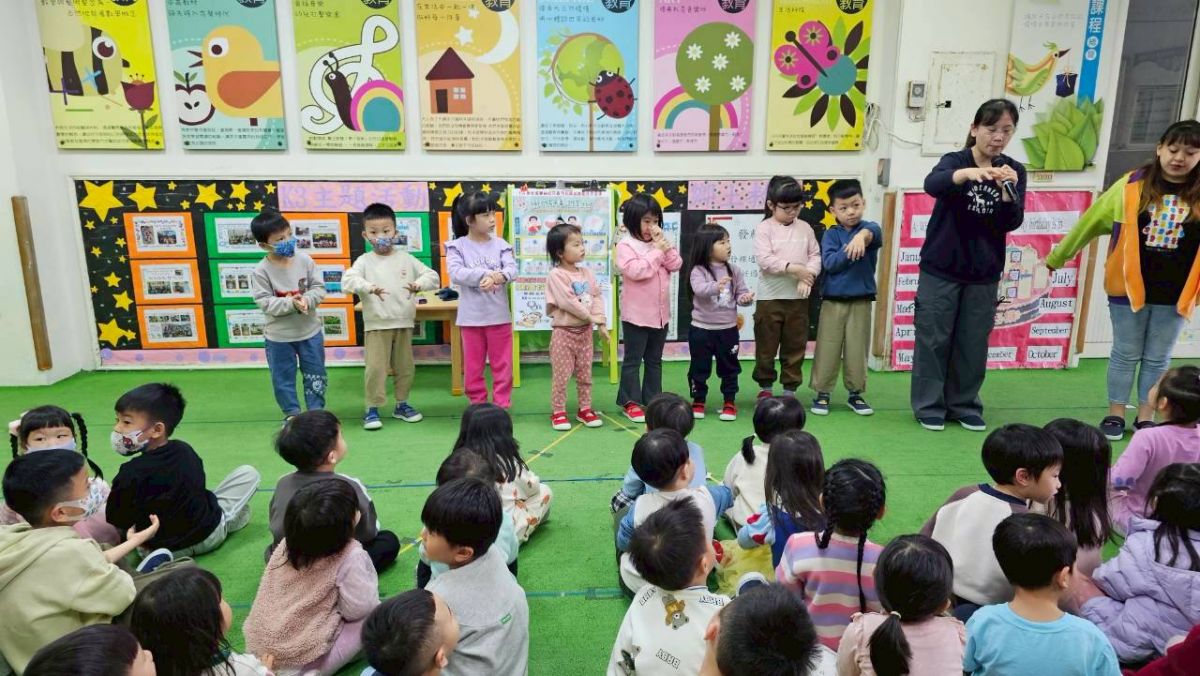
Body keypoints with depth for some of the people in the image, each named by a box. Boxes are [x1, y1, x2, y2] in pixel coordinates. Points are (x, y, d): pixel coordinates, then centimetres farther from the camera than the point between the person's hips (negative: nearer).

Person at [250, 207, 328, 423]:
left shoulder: (304, 260, -7)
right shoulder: (261, 271, -15)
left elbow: (319, 288, -5)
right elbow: (265, 302, -18)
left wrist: (306, 300, -24)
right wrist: (291, 304, -30)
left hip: (310, 330, 2)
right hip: (278, 335, -2)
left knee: (315, 375, 11)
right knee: (283, 378, 11)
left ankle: (316, 412, 26)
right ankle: (292, 414, 28)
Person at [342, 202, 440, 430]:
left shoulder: (406, 258, 4)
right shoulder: (364, 261, -3)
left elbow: (431, 275, 2)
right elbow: (347, 280, -18)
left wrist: (419, 284, -20)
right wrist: (369, 287, -36)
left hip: (404, 323, 3)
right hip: (376, 326, -3)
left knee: (405, 367, 13)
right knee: (375, 368, -4)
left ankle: (402, 404, 28)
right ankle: (372, 409, 7)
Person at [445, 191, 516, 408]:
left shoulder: (500, 244, 2)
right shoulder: (457, 246, -4)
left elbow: (512, 269, -9)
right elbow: (456, 274, -18)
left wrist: (497, 277, -31)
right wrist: (487, 274, -27)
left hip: (499, 315, 2)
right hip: (471, 317, -1)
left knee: (503, 365, 7)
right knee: (473, 367, 9)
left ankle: (502, 406, 18)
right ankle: (478, 406, 22)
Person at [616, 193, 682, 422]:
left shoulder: (660, 242, 11)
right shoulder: (626, 245, -10)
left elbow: (676, 265, 2)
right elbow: (636, 271, -23)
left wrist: (665, 245, -9)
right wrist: (657, 251, -16)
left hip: (661, 313, 7)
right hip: (636, 314, -6)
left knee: (655, 360, 15)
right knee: (633, 360, 3)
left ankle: (652, 399, 25)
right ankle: (630, 402, 11)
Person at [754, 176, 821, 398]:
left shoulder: (805, 228, 7)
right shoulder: (764, 229, -5)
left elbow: (815, 255, 4)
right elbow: (764, 260, -16)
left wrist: (808, 275, -14)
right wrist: (793, 268, -21)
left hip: (798, 298, 3)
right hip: (770, 298, -3)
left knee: (795, 346, 10)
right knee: (766, 345, 6)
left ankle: (790, 389, 21)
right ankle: (765, 386, 22)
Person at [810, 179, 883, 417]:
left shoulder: (869, 229, 0)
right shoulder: (831, 235, 2)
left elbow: (874, 232, -26)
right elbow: (829, 264, -11)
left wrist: (861, 236, -48)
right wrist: (850, 249, -23)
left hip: (861, 301, 0)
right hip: (832, 301, 0)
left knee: (858, 349, 7)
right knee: (827, 349, 2)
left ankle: (856, 393, 20)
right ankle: (822, 393, 13)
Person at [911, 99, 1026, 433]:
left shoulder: (1014, 170, 2)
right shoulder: (956, 160, -7)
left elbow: (1012, 223, -7)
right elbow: (932, 184, -30)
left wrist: (1008, 191, -25)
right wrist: (968, 172, -49)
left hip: (984, 274, 3)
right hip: (940, 269, -3)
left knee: (973, 343, 9)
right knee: (933, 339, 1)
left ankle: (964, 405, 23)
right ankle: (929, 406, 13)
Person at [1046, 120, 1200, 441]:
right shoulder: (1132, 186, -5)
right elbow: (1091, 222, 3)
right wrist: (1057, 257, 9)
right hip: (1129, 286, -1)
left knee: (1157, 359, 12)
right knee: (1125, 355, 11)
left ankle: (1145, 418, 24)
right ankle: (1115, 414, 23)